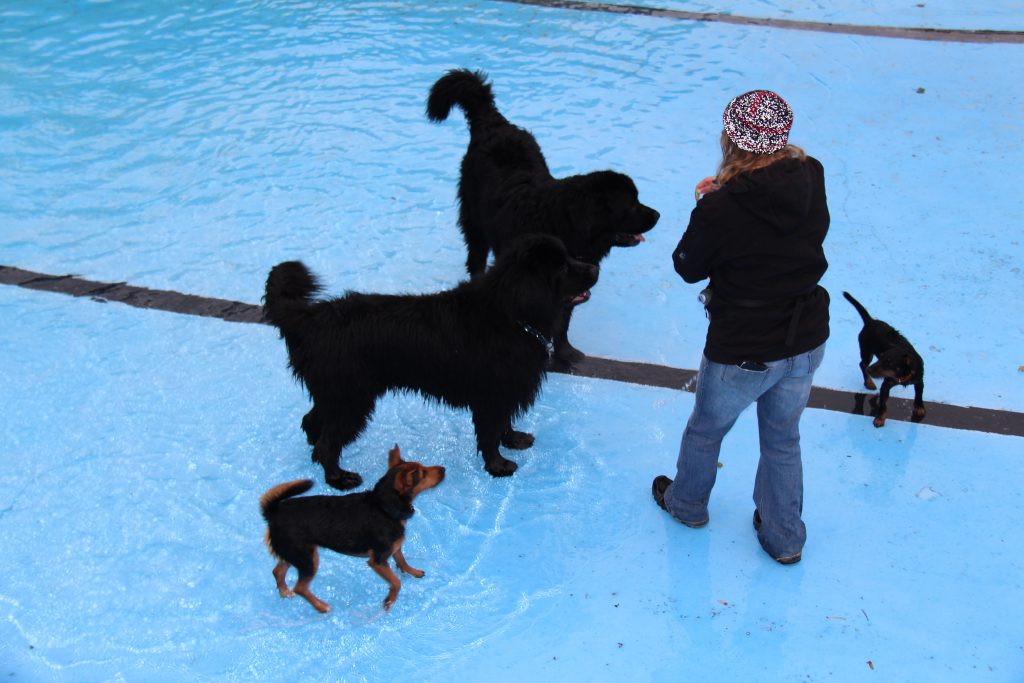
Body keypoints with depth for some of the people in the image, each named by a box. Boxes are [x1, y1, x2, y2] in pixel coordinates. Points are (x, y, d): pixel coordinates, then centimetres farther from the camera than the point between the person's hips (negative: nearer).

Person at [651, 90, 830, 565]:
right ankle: (785, 539, 41)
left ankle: (686, 504, 50)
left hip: (744, 352, -5)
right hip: (808, 341, 5)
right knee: (783, 439, 25)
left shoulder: (721, 210, -25)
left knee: (706, 429, 24)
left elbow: (688, 268, -9)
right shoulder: (811, 179, -9)